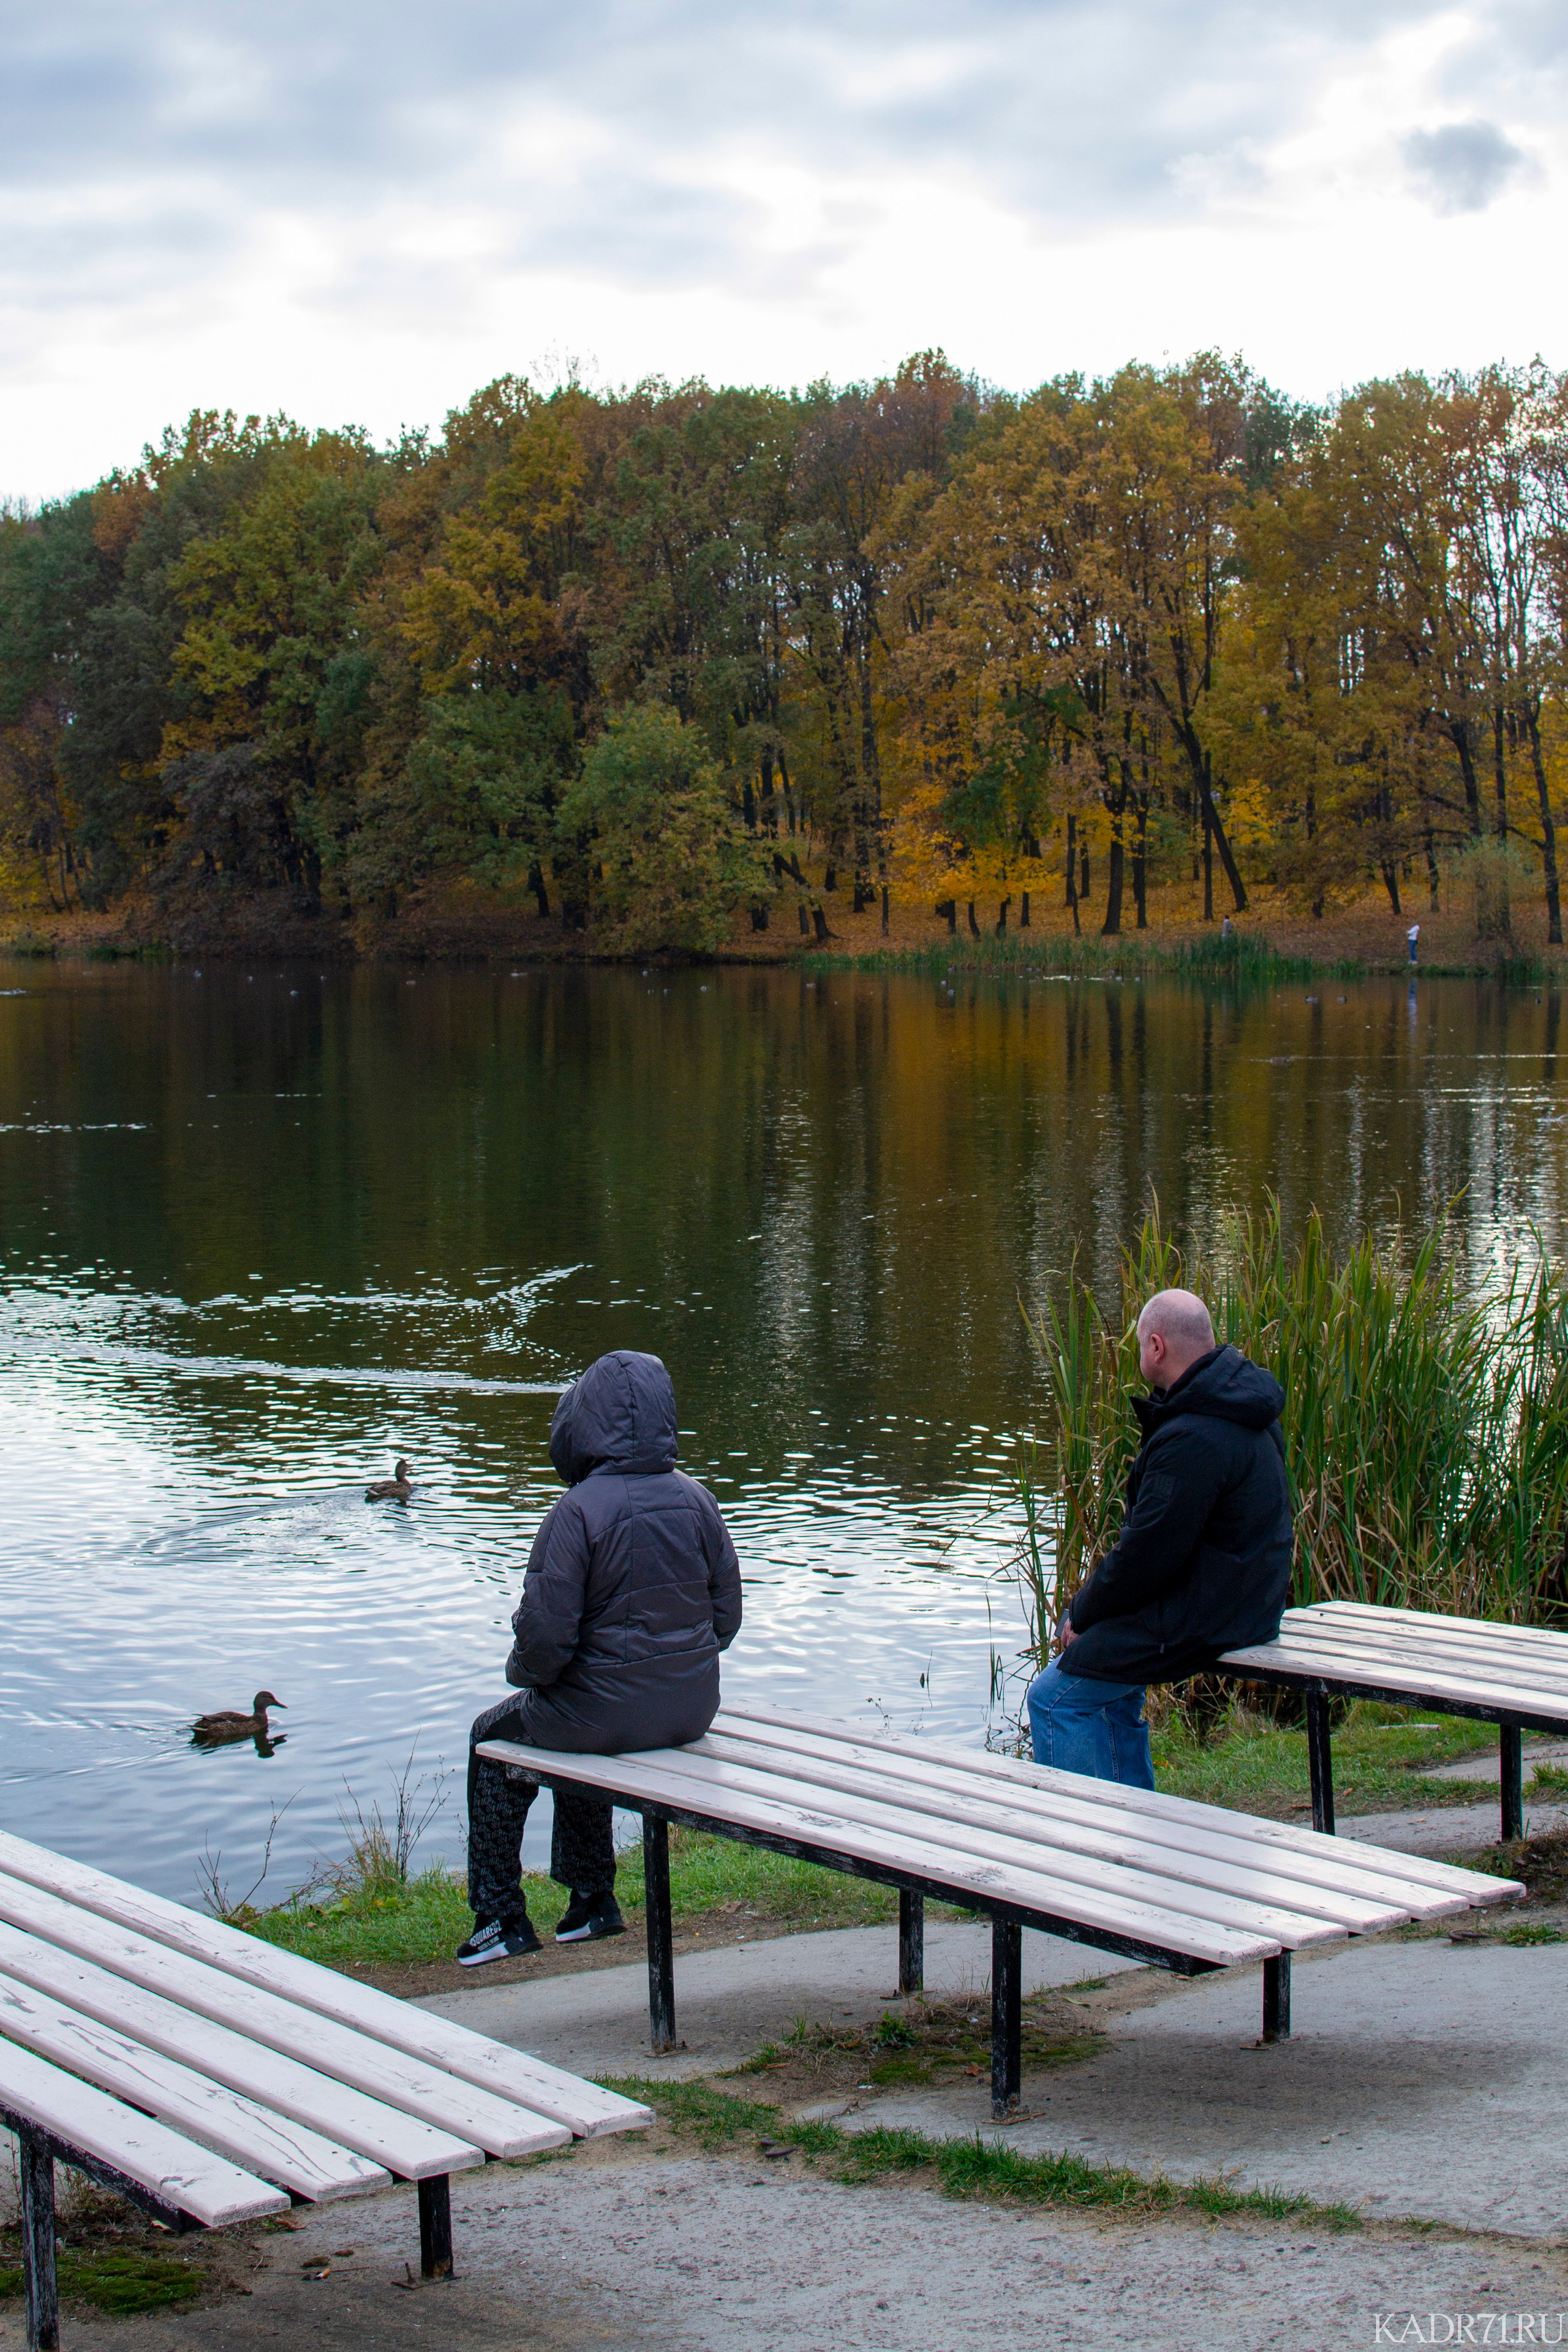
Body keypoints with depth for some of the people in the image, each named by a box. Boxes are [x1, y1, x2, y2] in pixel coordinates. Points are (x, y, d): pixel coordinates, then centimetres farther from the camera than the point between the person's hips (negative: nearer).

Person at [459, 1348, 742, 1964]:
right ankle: (592, 1899, 44)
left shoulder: (577, 1511, -20)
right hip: (691, 1711, 6)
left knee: (493, 1736, 24)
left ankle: (501, 1918, 26)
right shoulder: (696, 1501, -3)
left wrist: (523, 1671, 3)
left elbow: (545, 1639, -19)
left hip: (605, 1714, -6)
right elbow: (727, 1617, 3)